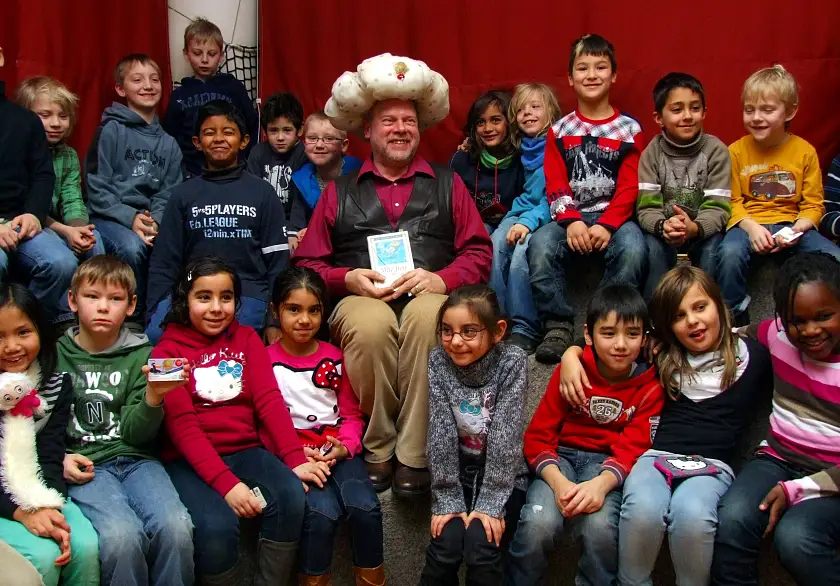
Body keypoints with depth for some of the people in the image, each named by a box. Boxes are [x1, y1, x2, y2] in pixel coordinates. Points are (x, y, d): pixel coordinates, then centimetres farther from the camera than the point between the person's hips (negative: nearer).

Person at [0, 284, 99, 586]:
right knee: (42, 556, -27)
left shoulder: (57, 384, 1)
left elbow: (50, 457, -5)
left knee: (86, 547, -22)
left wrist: (49, 508, -23)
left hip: (38, 494, 3)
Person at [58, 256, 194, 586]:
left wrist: (153, 397, -18)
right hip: (84, 465, -1)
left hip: (135, 459, 1)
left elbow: (135, 432, 1)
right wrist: (57, 459, -3)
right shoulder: (56, 355, 6)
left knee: (176, 528, -28)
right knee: (122, 535, -31)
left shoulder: (141, 355, 8)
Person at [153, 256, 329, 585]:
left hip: (246, 451, 3)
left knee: (291, 496, -26)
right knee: (217, 527, -31)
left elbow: (269, 401, 0)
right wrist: (226, 483, -23)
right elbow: (182, 426, -10)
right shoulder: (167, 351, 1)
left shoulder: (247, 339, 13)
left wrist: (296, 458, -17)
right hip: (191, 461, -3)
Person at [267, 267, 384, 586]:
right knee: (322, 513, -30)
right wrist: (295, 453, -16)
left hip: (338, 451, 3)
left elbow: (351, 413, 12)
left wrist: (345, 446, -7)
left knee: (365, 507, -24)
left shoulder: (334, 357, 11)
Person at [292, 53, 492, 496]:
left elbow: (479, 252, 12)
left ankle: (414, 455, -30)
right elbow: (307, 264, 14)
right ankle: (377, 450, -20)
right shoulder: (340, 192, 22)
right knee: (371, 324, -37)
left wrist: (441, 279, -8)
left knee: (427, 315, -37)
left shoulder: (447, 184, 22)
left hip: (428, 295, 0)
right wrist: (349, 278, -6)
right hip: (361, 299, 0)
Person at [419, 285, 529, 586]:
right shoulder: (438, 361, -9)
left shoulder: (512, 361, -16)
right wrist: (447, 499, -16)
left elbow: (505, 435, -19)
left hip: (503, 475, -2)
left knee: (481, 546, -22)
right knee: (446, 544, -19)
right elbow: (441, 433, -12)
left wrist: (490, 504, -21)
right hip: (456, 472, 2)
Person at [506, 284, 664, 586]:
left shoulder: (650, 388, -3)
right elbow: (538, 436, -7)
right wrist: (559, 482, -26)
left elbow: (631, 449, -11)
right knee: (539, 522, -29)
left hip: (607, 465, 0)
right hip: (561, 457, 0)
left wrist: (601, 484, -33)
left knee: (600, 526, -32)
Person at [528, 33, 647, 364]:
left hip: (614, 216, -1)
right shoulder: (560, 130, 12)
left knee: (632, 248, -34)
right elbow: (555, 184, 3)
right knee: (540, 246, -29)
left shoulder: (628, 129, 6)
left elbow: (629, 187, -2)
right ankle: (558, 327, -19)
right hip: (570, 217, 2)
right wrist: (571, 221, -15)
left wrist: (607, 225, -17)